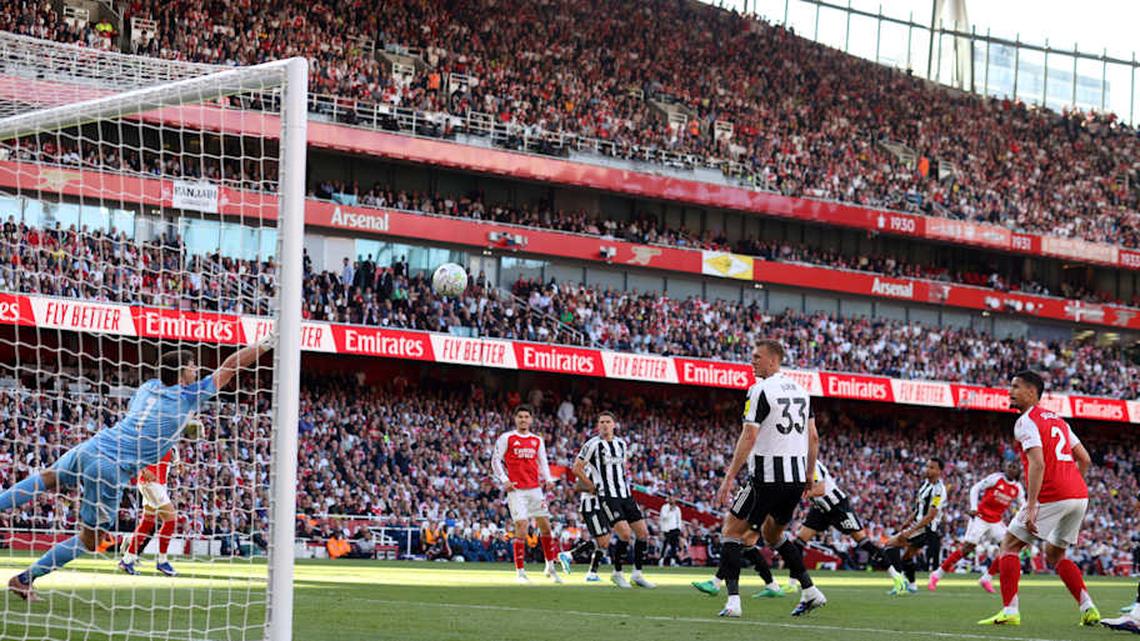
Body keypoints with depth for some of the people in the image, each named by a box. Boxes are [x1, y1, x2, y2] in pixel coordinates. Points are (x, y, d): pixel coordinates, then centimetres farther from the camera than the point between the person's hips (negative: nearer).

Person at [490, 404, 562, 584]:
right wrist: (504, 480, -11)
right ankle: (520, 572, -4)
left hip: (535, 488, 4)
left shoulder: (537, 440, 13)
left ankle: (550, 567, 18)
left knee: (545, 526, 4)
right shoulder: (506, 438, 1)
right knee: (521, 528, -10)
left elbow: (543, 462, 18)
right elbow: (495, 460, 1)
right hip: (516, 489, -4)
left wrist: (548, 479, 0)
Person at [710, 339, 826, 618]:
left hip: (767, 477, -7)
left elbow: (749, 437, -17)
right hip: (796, 478, 7)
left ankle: (733, 599, -8)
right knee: (772, 534, 26)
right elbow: (813, 437, 15)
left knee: (731, 532, 4)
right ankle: (810, 591, 19)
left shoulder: (760, 390, -11)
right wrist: (809, 475, 23)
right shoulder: (800, 390, 13)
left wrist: (729, 478, -16)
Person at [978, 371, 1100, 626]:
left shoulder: (1026, 422, -6)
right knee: (1055, 555, 22)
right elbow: (1085, 459, 20)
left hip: (1050, 496, -8)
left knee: (1009, 546, 4)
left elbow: (1038, 464, -18)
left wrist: (1031, 507, -22)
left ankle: (1009, 611, -4)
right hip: (1079, 495, 8)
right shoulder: (1057, 420, 21)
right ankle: (1088, 608, 9)